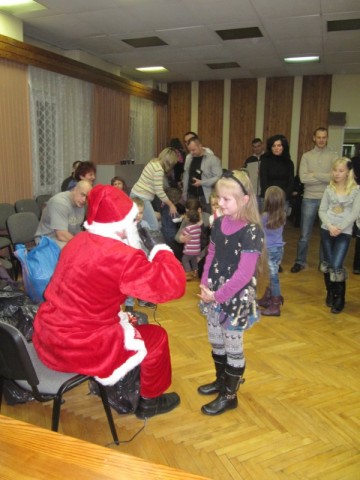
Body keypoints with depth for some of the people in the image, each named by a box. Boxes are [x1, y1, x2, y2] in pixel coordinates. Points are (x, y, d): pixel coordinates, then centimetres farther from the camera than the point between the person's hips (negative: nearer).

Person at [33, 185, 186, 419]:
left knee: (124, 323, 29)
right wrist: (163, 253, -6)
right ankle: (150, 401, 31)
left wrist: (118, 313, 16)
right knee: (155, 337, 10)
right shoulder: (121, 256, -24)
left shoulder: (79, 241, 4)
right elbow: (172, 286, -23)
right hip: (78, 348, -8)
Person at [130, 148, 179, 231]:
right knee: (154, 227, -8)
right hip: (141, 198, -10)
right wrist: (171, 205, -9)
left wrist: (164, 201, 15)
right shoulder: (159, 169, -19)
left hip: (137, 195, 10)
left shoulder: (154, 162, 9)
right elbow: (159, 191, -19)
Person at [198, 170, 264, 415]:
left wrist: (218, 295, -18)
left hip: (237, 297, -7)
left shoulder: (252, 231, -20)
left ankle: (230, 395, 27)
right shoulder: (219, 223, 1)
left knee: (233, 346, 9)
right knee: (216, 342, 20)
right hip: (214, 294, 7)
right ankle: (221, 381, 43)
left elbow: (244, 274, -21)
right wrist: (205, 286, -2)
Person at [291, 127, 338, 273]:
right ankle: (300, 262, 20)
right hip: (309, 199, 0)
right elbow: (303, 178, -10)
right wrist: (326, 178, -11)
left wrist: (314, 174, -10)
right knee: (304, 234, 7)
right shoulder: (306, 156, 3)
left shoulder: (334, 156, 1)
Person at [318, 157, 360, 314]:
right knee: (327, 264, 10)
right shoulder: (329, 189, 7)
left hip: (344, 233, -3)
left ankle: (340, 299, 8)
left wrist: (340, 228, -16)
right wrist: (330, 226, -13)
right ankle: (330, 293, 28)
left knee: (337, 266, -10)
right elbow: (322, 210, 3)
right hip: (326, 230, 4)